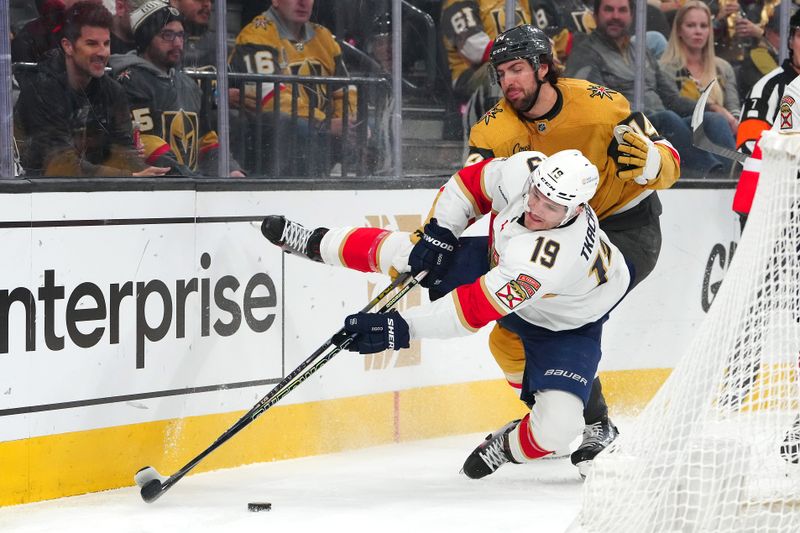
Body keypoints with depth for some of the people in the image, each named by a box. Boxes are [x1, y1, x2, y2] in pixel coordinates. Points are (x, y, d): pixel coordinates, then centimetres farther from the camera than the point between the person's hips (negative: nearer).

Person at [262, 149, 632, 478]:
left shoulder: (555, 256, -46)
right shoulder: (521, 172, -29)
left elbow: (474, 309, -44)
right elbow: (470, 183, -6)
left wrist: (402, 328, -44)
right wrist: (438, 232, -16)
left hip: (566, 324, -5)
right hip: (499, 262, 5)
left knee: (555, 425, -21)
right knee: (404, 253, 1)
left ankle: (511, 447, 16)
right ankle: (317, 245, 30)